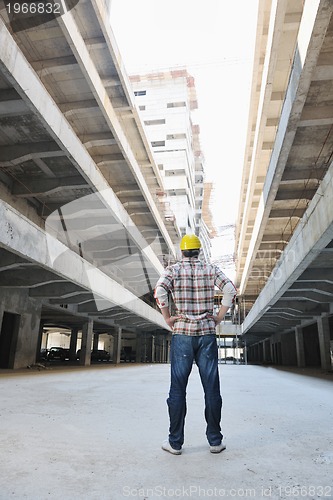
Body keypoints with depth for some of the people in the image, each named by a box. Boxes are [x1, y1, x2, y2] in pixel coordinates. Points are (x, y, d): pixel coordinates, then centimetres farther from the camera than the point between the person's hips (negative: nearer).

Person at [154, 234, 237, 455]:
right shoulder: (211, 269, 5)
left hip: (182, 333, -1)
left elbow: (159, 291, -16)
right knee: (211, 388, 9)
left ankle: (175, 442, 14)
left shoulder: (173, 269, 1)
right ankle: (215, 440, 18)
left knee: (178, 389, 6)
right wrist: (219, 316, 0)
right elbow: (230, 289, -7)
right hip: (207, 333, 1)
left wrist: (167, 318, -5)